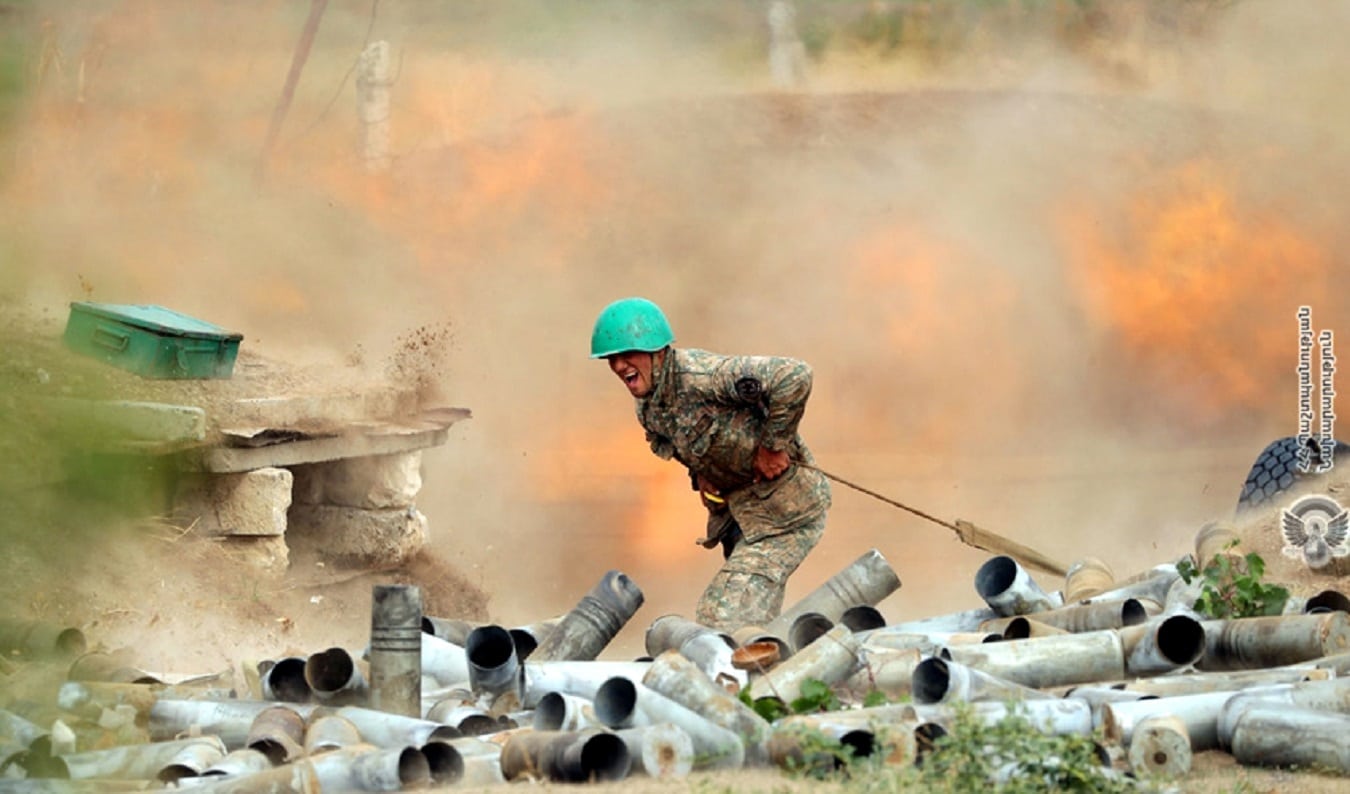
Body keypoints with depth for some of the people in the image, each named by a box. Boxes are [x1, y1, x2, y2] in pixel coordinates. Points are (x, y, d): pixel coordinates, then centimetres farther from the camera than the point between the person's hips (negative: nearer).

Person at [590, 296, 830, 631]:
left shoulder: (699, 374, -26)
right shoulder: (647, 408, 2)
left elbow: (794, 376, -34)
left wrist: (773, 445, -25)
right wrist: (700, 474, 5)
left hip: (784, 507, -10)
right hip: (736, 509, 10)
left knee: (723, 621, -16)